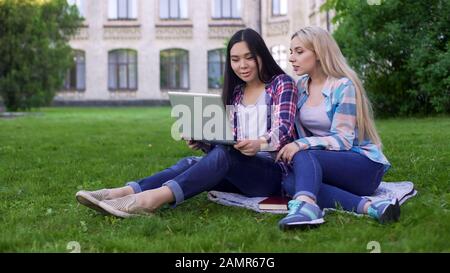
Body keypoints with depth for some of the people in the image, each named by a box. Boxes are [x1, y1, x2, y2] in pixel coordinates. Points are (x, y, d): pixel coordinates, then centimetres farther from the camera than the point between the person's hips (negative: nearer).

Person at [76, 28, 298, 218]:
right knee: (191, 163, -21)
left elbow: (284, 129, -14)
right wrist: (202, 142, -10)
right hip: (239, 172, 5)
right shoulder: (234, 92, 18)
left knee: (223, 155, -33)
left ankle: (153, 198, -51)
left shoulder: (282, 83, 1)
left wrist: (259, 144, -35)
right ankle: (126, 192, -40)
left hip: (274, 171, -5)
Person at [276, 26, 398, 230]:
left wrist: (302, 145, -31)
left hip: (365, 166, -6)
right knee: (289, 182, -27)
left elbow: (343, 140, -17)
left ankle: (305, 207, -62)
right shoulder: (301, 86, 10)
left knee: (303, 156, -33)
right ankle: (366, 206, -38)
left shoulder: (343, 86, -10)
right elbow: (300, 134, 13)